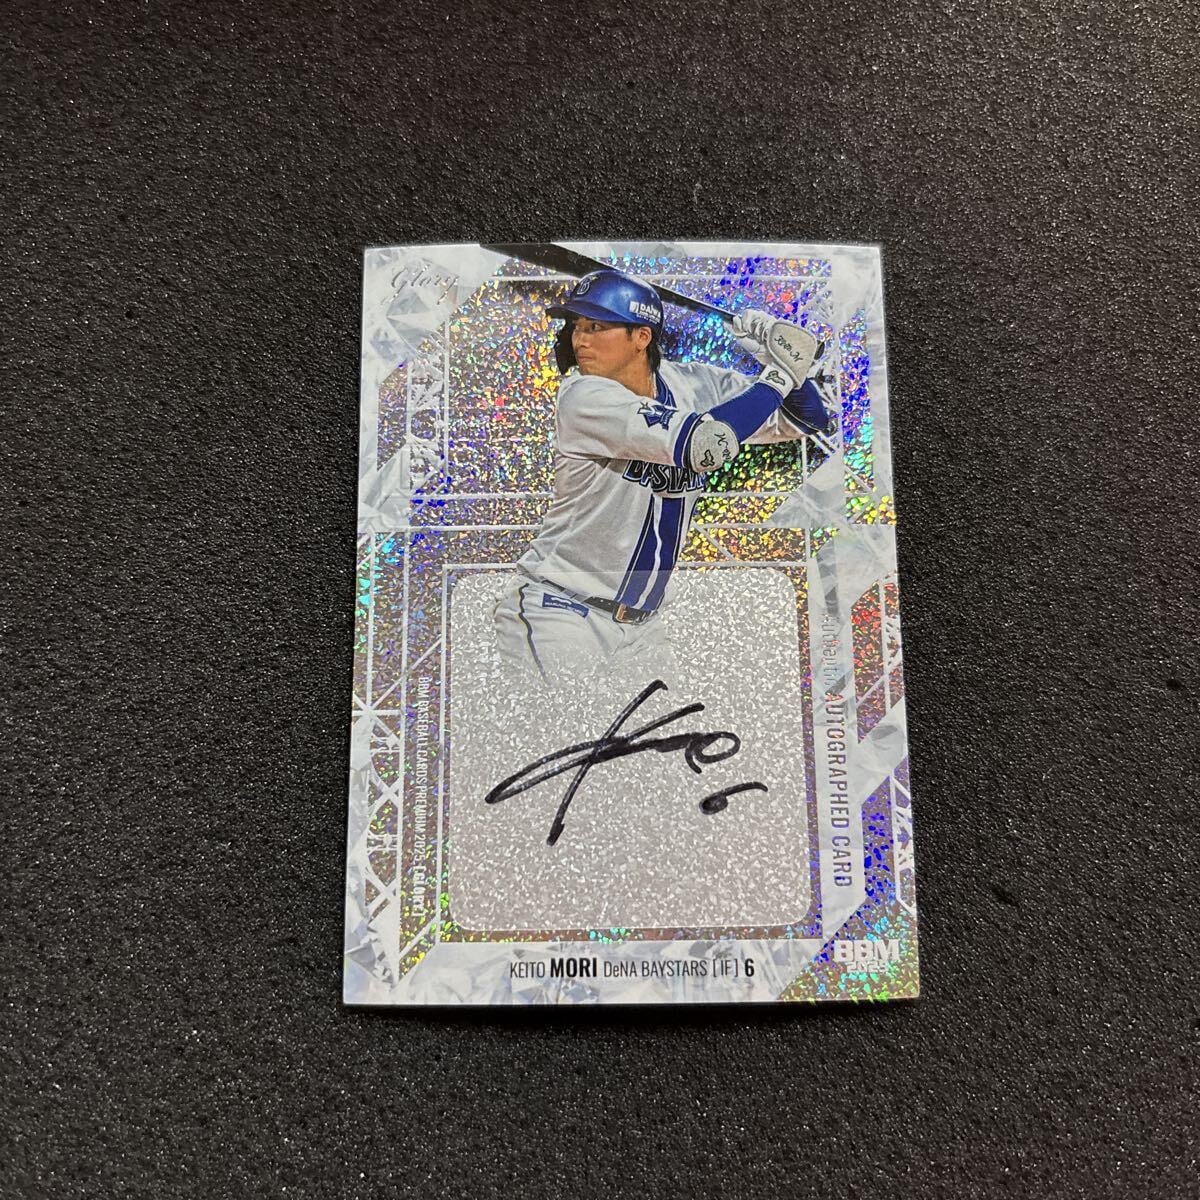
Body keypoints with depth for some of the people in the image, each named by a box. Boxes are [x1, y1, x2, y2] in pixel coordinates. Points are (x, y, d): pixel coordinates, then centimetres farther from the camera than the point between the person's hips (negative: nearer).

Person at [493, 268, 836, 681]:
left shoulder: (695, 384, 0)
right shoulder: (582, 396, -17)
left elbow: (813, 421, 6)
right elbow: (702, 445, -29)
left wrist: (786, 364, -13)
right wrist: (779, 374, -18)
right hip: (558, 612, -5)